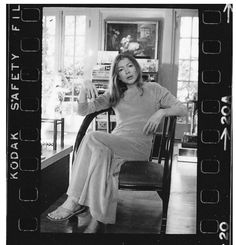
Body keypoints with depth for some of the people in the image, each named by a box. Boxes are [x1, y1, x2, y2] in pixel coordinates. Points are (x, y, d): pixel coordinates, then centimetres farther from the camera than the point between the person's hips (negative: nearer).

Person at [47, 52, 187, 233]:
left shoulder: (153, 90, 16)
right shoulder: (114, 95, 23)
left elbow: (182, 109, 11)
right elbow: (83, 111, 15)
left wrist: (161, 112, -8)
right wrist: (85, 89, -4)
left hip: (140, 145, -3)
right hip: (114, 144, 3)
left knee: (93, 139, -30)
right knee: (102, 152, -35)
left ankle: (74, 201, -25)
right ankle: (99, 219, -34)